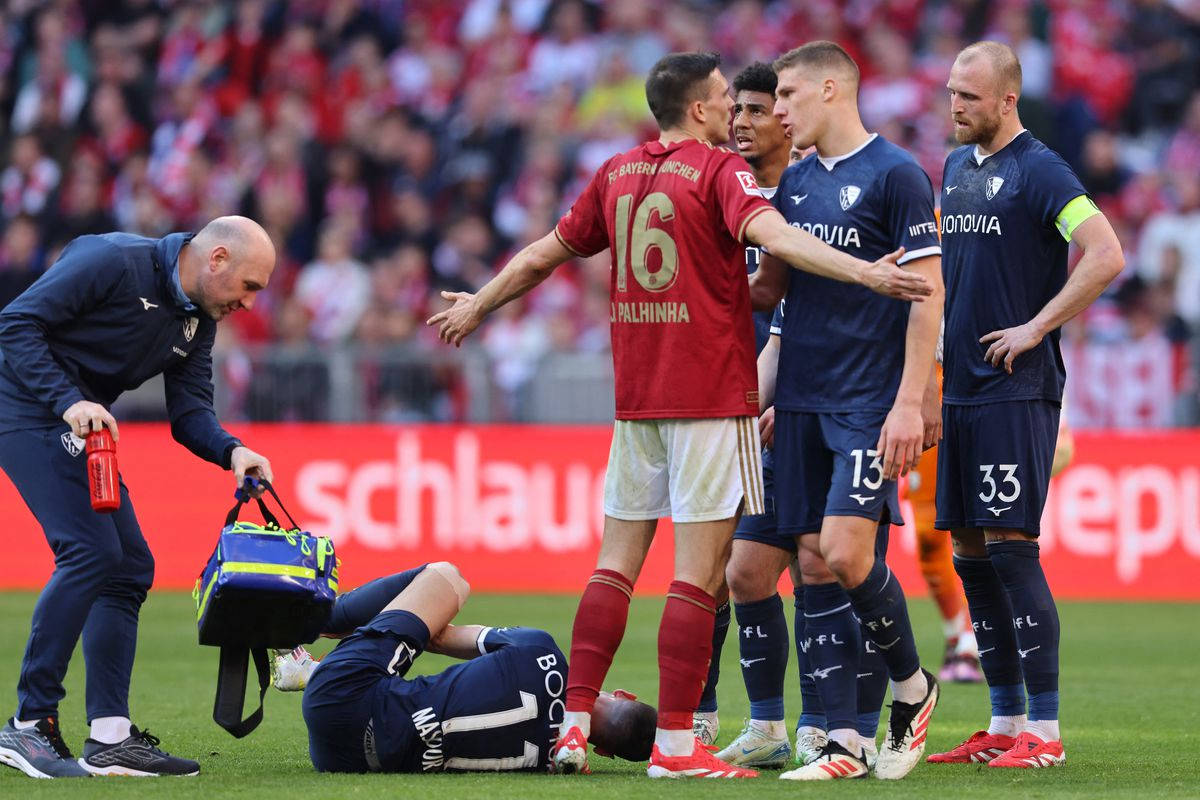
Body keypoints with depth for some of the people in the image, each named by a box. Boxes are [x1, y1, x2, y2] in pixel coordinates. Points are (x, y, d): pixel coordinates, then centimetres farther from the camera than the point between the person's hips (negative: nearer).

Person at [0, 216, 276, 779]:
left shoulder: (198, 320, 8)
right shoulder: (114, 263, -18)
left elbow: (189, 411, 7)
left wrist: (230, 452, -14)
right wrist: (68, 400, -28)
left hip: (80, 428, 10)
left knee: (130, 567, 5)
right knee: (90, 552, -19)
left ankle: (110, 739, 6)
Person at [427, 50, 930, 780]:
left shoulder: (618, 173, 12)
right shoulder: (719, 171, -6)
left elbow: (544, 255, 22)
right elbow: (773, 235, -25)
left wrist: (477, 307, 37)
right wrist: (863, 272, -33)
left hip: (635, 402, 6)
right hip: (713, 401, -6)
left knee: (617, 563, 11)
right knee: (698, 574, -5)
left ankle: (574, 723, 6)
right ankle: (675, 743, -7)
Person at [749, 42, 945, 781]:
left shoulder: (895, 174, -7)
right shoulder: (795, 182, 13)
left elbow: (927, 292, -10)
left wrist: (910, 403, -16)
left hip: (870, 405, -7)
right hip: (803, 401, 7)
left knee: (845, 550, -16)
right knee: (815, 565, 2)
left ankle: (912, 685, 9)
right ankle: (845, 742, 5)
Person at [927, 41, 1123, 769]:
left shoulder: (1038, 170, -10)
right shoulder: (957, 166, 15)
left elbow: (1106, 255, -21)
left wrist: (1036, 328, -18)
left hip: (1017, 391, -8)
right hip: (962, 388, 8)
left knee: (1010, 546, -11)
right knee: (970, 553, 8)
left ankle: (1045, 730, -7)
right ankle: (1006, 723, 15)